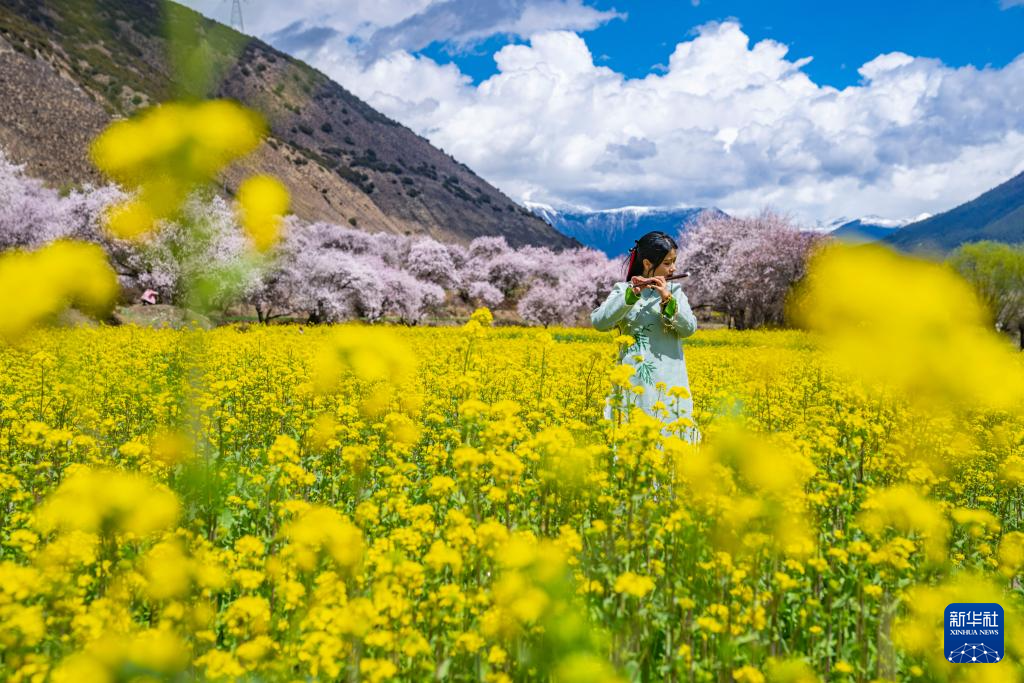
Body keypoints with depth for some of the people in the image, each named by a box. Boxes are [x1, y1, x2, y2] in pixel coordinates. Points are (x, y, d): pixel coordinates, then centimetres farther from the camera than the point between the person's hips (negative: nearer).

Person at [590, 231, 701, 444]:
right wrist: (631, 294, -21)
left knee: (667, 431, 0)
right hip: (633, 378, -2)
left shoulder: (674, 291, 10)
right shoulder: (623, 290, 4)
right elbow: (598, 322, -11)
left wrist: (668, 300, -15)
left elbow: (689, 328, -2)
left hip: (668, 380, 2)